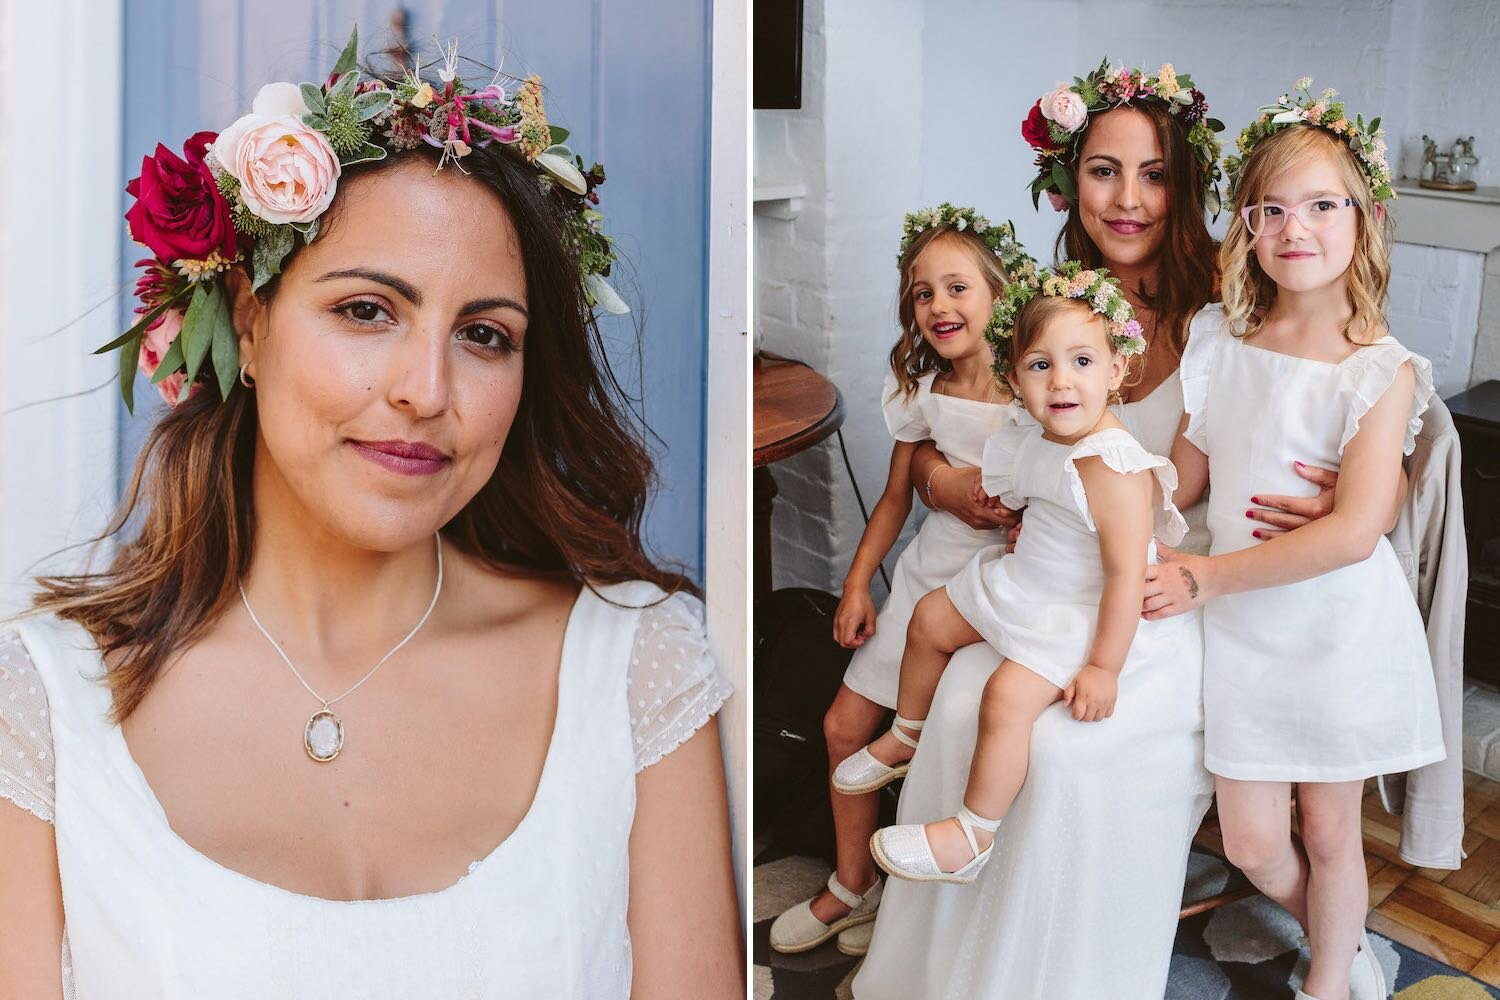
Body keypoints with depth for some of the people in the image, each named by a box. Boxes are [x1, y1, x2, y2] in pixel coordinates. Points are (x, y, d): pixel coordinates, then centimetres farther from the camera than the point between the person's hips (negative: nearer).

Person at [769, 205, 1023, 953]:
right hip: (928, 573, 6)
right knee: (845, 724, 7)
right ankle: (853, 887, 26)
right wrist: (857, 584, 9)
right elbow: (896, 498, 10)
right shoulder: (923, 391, 0)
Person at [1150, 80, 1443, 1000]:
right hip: (1241, 627, 4)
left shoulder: (1380, 372, -15)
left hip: (1338, 629, -4)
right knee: (1251, 842, 9)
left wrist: (1206, 577, -22)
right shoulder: (1220, 341, 0)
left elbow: (1355, 531, -23)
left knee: (1329, 831, 11)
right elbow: (1188, 472, 8)